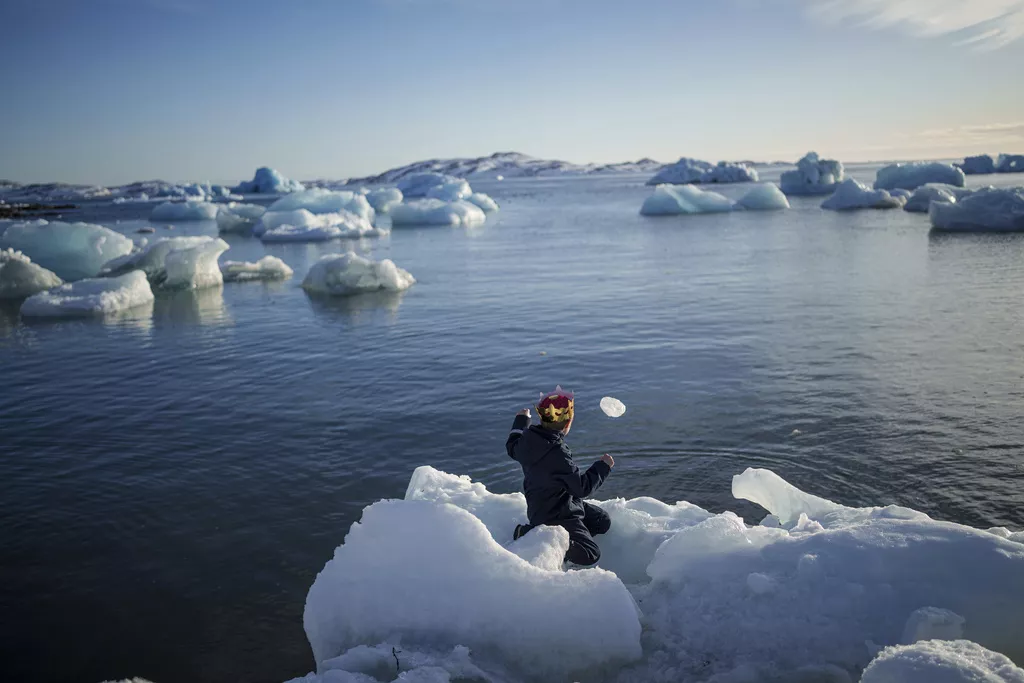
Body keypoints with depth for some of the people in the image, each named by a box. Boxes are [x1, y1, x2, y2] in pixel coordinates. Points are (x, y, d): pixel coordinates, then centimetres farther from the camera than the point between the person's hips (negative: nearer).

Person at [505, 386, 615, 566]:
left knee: (603, 522, 17)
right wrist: (603, 466, -10)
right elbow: (582, 487, -25)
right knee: (590, 555, -7)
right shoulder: (557, 454, -34)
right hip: (555, 516, -9)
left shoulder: (528, 438, -10)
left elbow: (512, 448, 16)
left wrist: (521, 421, 31)